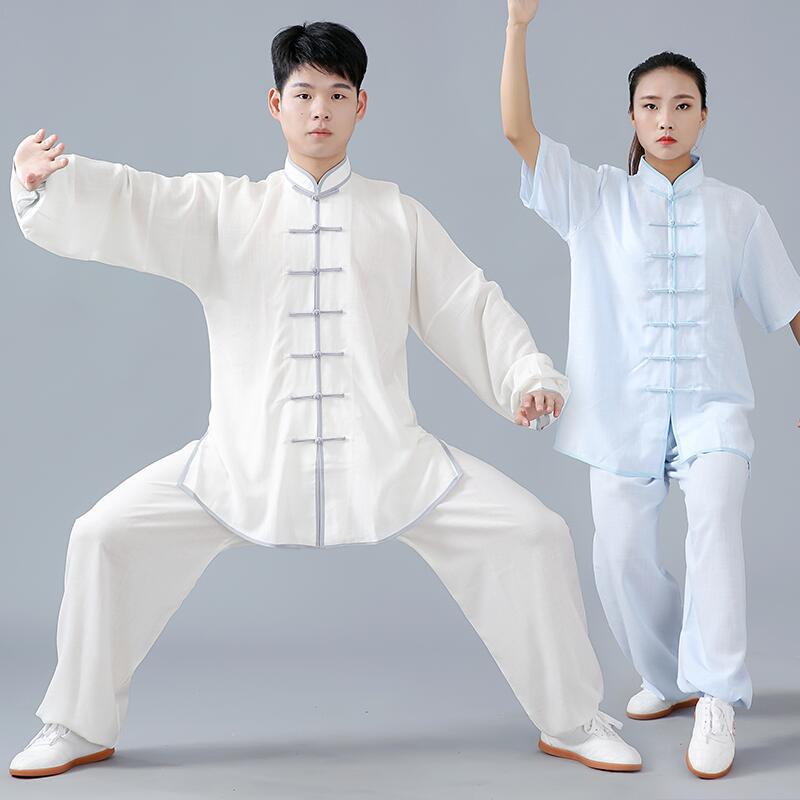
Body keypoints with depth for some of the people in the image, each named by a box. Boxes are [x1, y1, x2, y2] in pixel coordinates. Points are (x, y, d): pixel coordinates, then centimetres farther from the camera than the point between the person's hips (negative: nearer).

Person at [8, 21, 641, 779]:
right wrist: (42, 178, -28)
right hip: (249, 455, 0)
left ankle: (572, 721, 11)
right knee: (104, 536, -10)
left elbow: (469, 307, 9)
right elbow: (121, 205, -8)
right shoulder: (222, 209, 7)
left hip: (380, 455, 1)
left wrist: (528, 376, -7)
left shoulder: (399, 217, 10)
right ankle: (80, 726, 13)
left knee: (532, 532, -10)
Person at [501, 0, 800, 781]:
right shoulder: (596, 198, 5)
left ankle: (715, 702, -24)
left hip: (710, 401, -1)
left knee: (716, 512, -27)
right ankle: (669, 677, 28)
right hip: (623, 408, 1)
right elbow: (518, 129, -7)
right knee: (621, 557, 2)